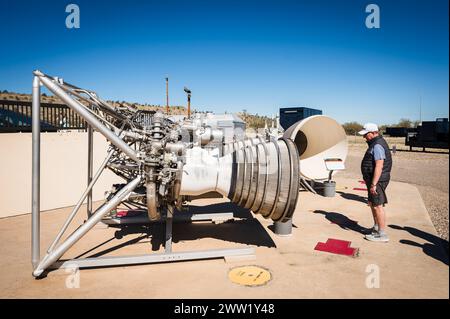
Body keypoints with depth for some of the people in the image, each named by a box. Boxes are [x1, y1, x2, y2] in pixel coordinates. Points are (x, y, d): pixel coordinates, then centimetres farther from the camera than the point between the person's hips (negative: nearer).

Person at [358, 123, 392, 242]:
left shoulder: (377, 145, -19)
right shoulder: (375, 143, 15)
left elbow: (379, 166, -26)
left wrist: (373, 184, -26)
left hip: (377, 180, -11)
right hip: (374, 180, 11)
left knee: (378, 206, -6)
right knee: (372, 203, 20)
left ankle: (382, 235, 2)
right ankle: (376, 228, 33)